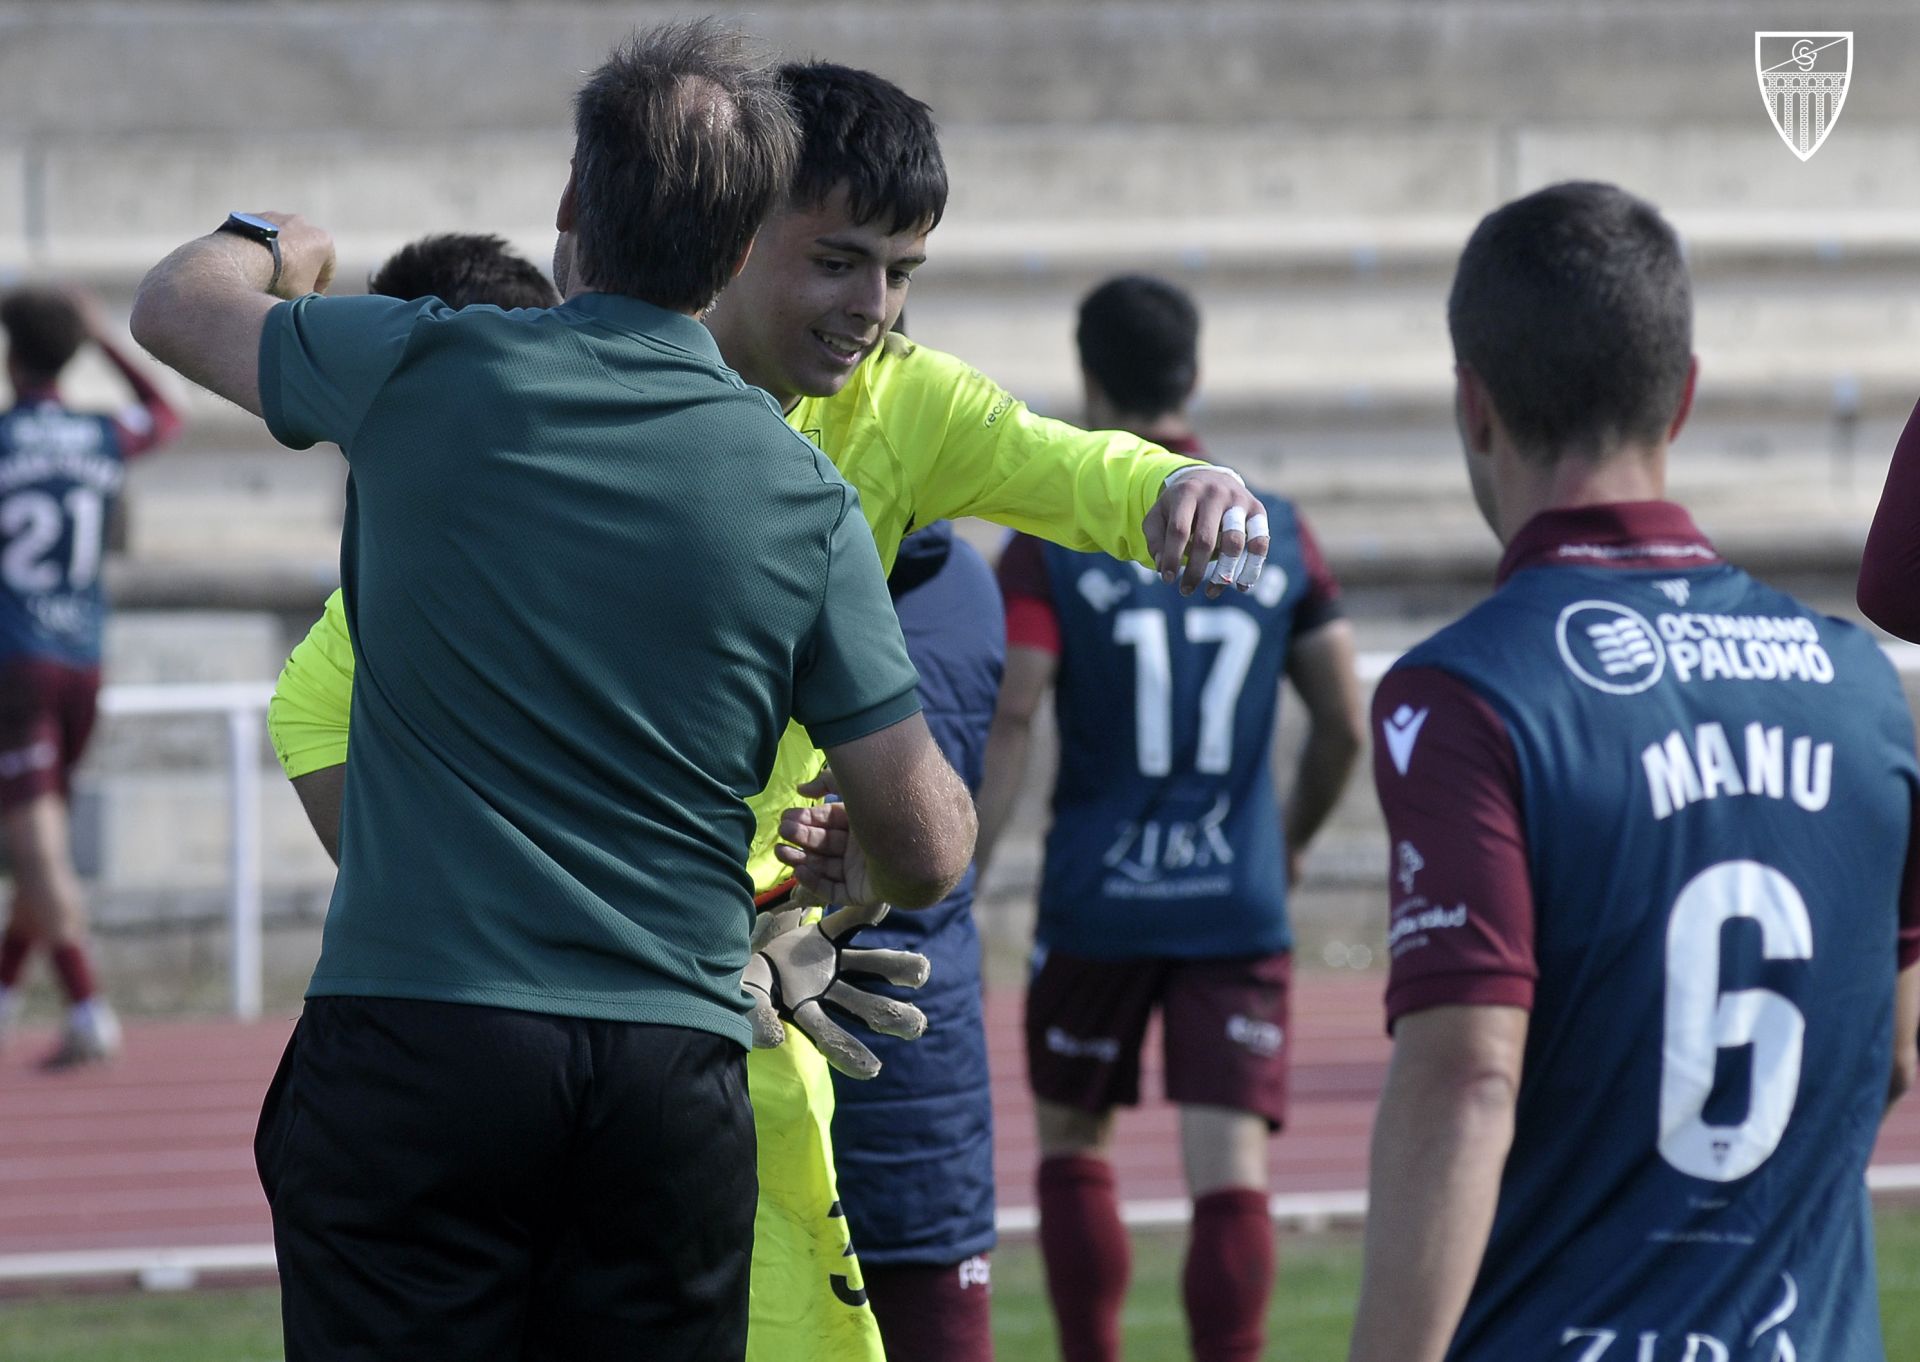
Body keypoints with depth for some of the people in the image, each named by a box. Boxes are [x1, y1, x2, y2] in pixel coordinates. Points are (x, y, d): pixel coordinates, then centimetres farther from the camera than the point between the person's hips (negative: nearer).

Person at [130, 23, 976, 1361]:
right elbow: (928, 848, 6)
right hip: (674, 1062, 2)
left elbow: (177, 303, 19)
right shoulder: (806, 497, 3)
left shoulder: (424, 372, -1)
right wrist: (848, 871, 30)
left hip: (414, 1047, -2)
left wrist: (275, 244, 42)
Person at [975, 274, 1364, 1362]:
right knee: (1231, 1169, -4)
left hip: (1097, 903, -1)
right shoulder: (1278, 537, 3)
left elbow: (1008, 728, -13)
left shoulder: (1052, 547, -6)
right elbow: (1346, 725, 7)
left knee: (1074, 1141, 18)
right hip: (1239, 905, 1)